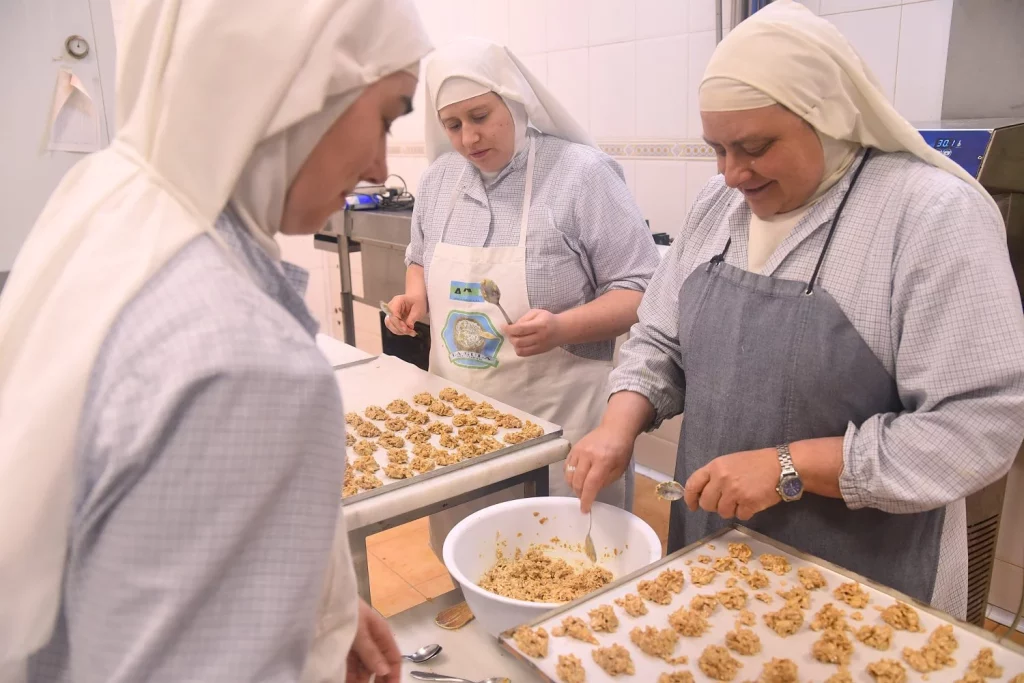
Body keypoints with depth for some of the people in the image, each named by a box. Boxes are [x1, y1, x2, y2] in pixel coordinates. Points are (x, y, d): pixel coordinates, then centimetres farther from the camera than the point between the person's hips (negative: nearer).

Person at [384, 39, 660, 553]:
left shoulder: (582, 172, -11)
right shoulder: (438, 179, 7)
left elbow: (640, 290, -10)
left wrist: (562, 328, -26)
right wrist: (415, 296, 1)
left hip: (557, 415, -5)